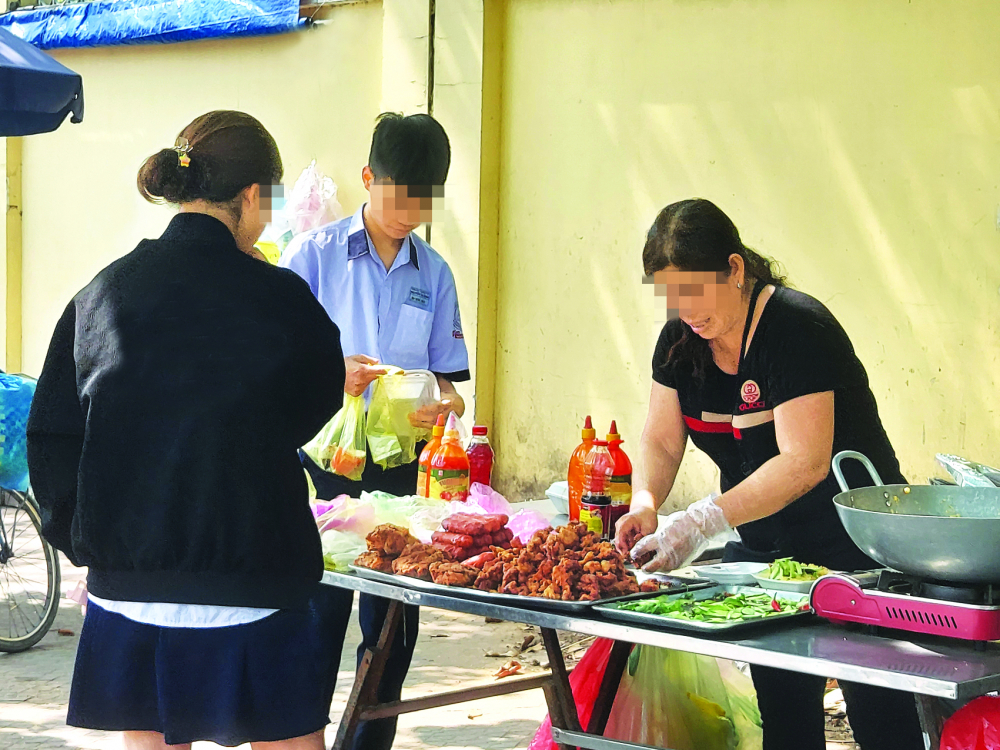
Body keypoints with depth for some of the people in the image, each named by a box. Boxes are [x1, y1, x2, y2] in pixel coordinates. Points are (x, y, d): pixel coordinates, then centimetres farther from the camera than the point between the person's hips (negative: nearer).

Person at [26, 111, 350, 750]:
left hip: (125, 580, 4)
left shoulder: (103, 293, 2)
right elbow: (312, 413, 7)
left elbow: (52, 433, 6)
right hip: (252, 577, -4)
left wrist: (85, 543, 16)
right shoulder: (279, 299, -10)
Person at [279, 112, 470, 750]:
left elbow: (450, 376, 8)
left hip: (399, 460, 4)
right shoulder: (315, 253, -1)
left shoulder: (433, 272, 10)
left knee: (395, 618, 6)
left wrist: (442, 403, -15)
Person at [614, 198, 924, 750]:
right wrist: (645, 502, -16)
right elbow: (660, 441, 5)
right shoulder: (680, 339, 2)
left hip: (851, 551, -7)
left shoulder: (797, 328, -21)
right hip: (762, 551, 7)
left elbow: (803, 462, -28)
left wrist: (705, 520, -35)